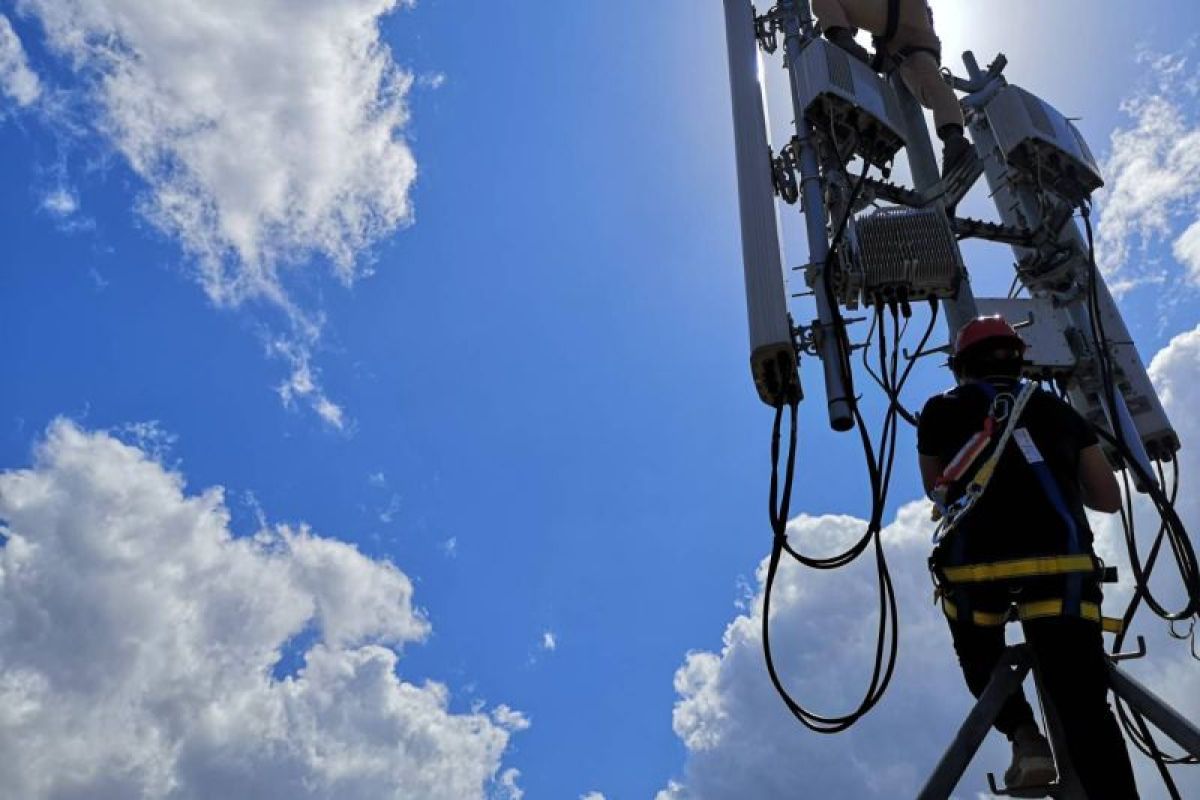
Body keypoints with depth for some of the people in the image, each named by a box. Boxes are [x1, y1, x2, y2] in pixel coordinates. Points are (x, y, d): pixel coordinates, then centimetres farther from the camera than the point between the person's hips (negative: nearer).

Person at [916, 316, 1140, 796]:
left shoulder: (943, 411, 15)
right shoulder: (1057, 410, 20)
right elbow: (1108, 499, 22)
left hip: (975, 564, 0)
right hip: (1061, 563, 1)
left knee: (981, 657, 29)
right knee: (1085, 709, -2)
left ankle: (1022, 733, 6)